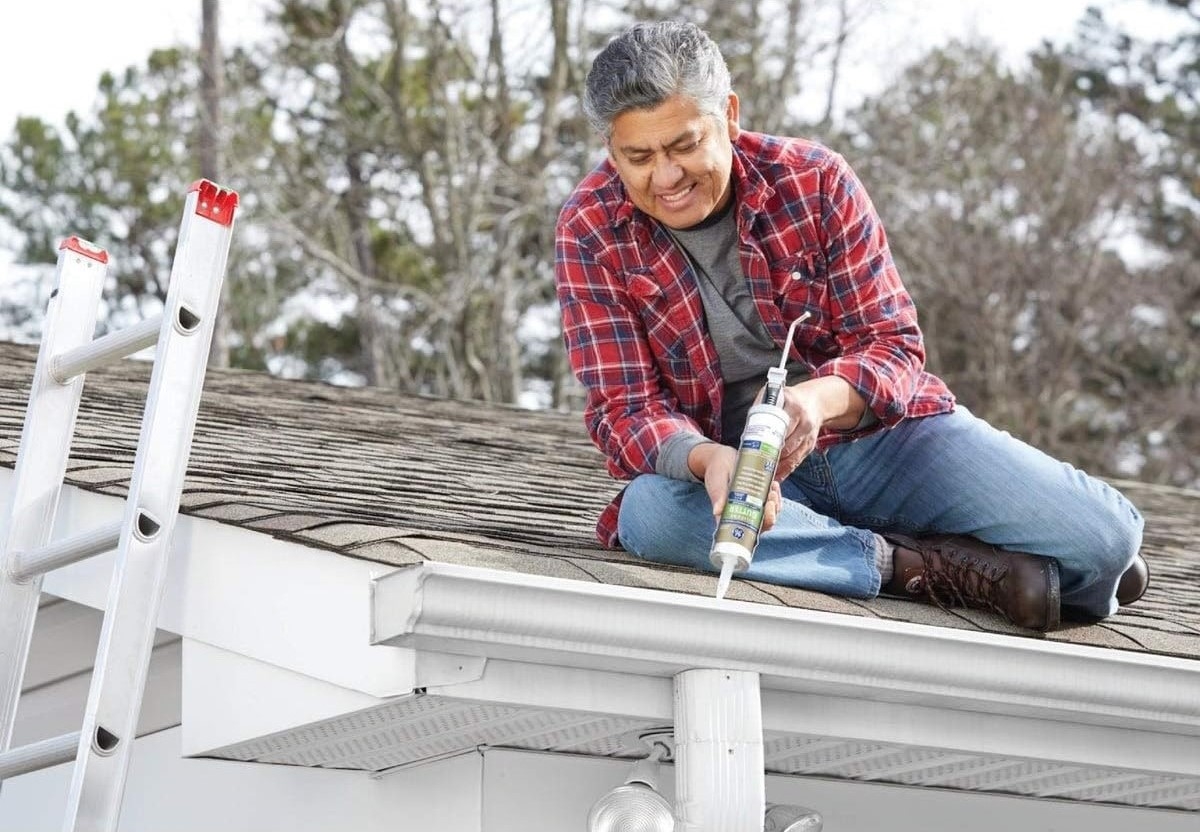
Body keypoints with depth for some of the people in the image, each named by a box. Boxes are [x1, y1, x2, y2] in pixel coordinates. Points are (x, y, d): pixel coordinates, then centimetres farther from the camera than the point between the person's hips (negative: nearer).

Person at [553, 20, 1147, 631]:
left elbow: (893, 344, -9)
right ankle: (918, 565, -25)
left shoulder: (814, 180, -8)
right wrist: (707, 459, -37)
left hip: (883, 433, 0)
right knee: (650, 514, -39)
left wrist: (820, 399, -33)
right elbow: (624, 409, -13)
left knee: (1104, 536, -21)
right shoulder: (589, 233, -9)